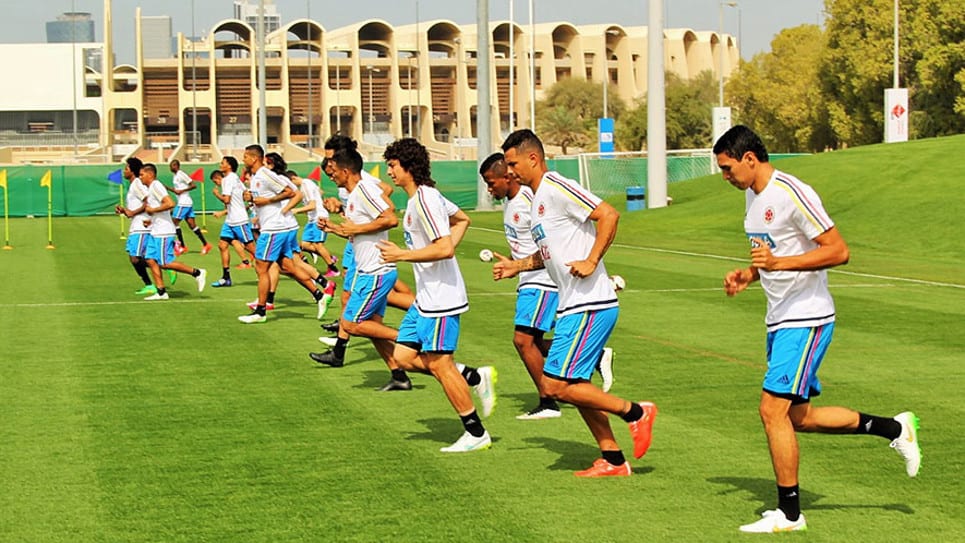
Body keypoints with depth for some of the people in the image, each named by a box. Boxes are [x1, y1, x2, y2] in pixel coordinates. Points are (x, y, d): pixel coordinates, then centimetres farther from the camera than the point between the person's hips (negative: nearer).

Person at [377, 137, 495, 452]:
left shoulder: (423, 200, -18)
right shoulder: (421, 198, 14)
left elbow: (445, 248, -26)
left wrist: (402, 255, -18)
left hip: (441, 297, -11)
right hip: (426, 297, 11)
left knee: (438, 363, -5)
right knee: (404, 356, 9)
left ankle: (476, 434, 4)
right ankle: (477, 377, 14)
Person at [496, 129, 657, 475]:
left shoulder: (556, 188, -12)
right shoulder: (537, 199, 18)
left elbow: (608, 214, -22)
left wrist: (592, 261, -23)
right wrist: (517, 266, 19)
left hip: (590, 307, -11)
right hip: (573, 307, 11)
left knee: (556, 386, -12)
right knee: (574, 386, 13)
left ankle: (635, 413, -1)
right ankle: (613, 461, 19)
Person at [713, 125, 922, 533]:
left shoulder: (792, 194, -18)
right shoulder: (752, 194, 11)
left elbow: (839, 251, -21)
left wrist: (777, 263, -29)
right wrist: (748, 274, 6)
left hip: (807, 319, -10)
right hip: (779, 319, 10)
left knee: (773, 410, -12)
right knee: (799, 418, 12)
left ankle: (789, 513, -2)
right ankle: (895, 428, 27)